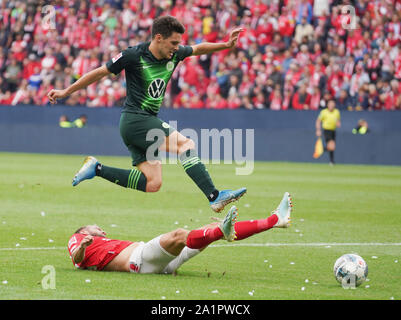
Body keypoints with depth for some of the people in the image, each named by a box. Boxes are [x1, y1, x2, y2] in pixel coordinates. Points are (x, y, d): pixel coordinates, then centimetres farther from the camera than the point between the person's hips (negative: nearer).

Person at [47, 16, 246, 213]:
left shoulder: (175, 54, 5)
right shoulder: (134, 56, -13)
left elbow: (198, 49, 26)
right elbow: (100, 73, -4)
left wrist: (226, 45, 13)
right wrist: (66, 92, 2)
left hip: (148, 121, 8)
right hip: (134, 120, -8)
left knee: (152, 184, 1)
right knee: (187, 145, -22)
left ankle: (97, 169, 9)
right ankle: (214, 197, -27)